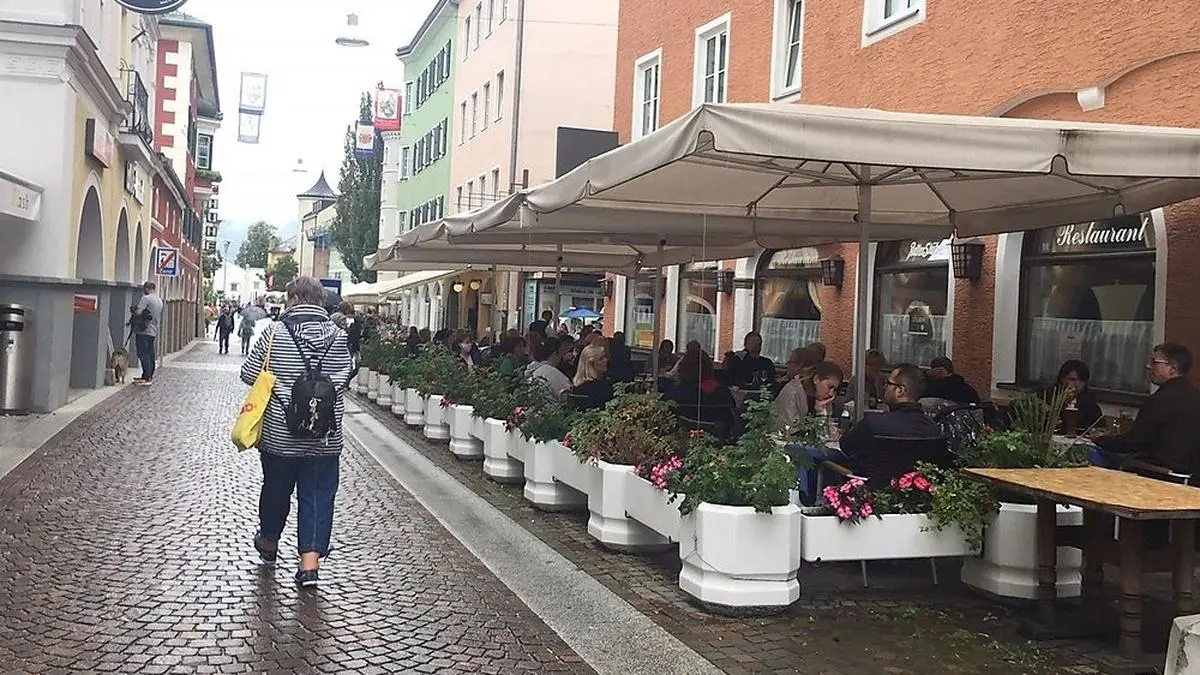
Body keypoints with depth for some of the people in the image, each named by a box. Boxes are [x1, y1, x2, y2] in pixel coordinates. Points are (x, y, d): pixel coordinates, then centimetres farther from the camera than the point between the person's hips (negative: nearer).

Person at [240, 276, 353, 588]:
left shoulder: (276, 332, -10)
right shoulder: (338, 335, -3)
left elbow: (248, 373, -6)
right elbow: (344, 377, 2)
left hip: (279, 433, -1)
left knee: (276, 488, 19)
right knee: (318, 495, 7)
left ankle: (269, 542, 40)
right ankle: (310, 561, 0)